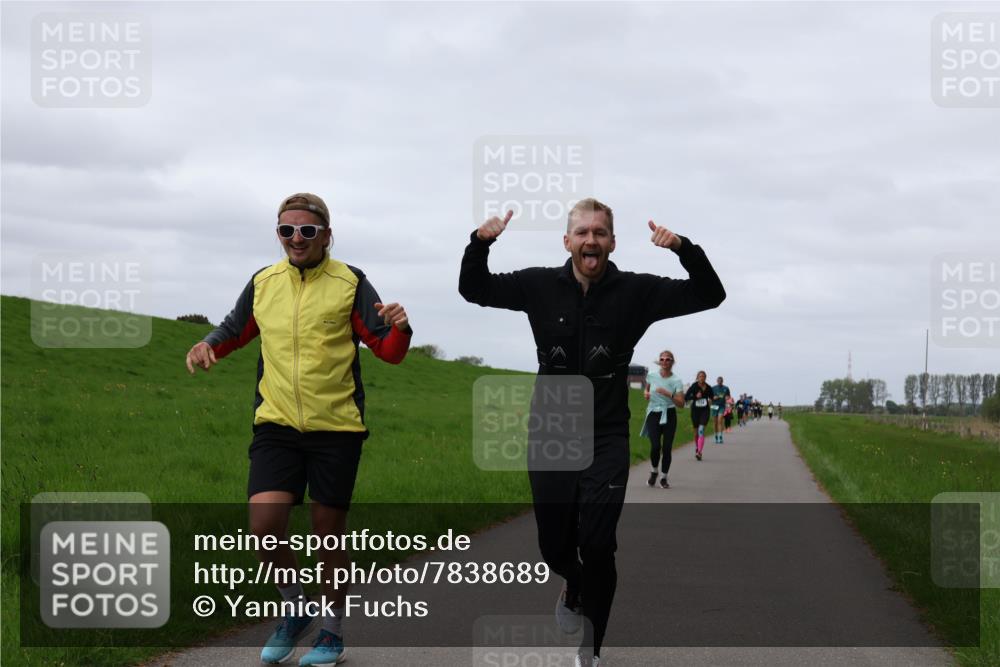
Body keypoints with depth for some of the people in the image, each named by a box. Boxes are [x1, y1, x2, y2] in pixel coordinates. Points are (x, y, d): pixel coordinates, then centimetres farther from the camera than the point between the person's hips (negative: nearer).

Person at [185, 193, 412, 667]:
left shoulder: (350, 284, -3)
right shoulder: (263, 283, 6)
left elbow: (388, 352, -4)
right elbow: (235, 330, 22)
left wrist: (399, 330, -27)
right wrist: (209, 346, 0)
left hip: (337, 427, -2)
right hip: (276, 426, 2)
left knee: (328, 533, 5)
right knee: (263, 526, -12)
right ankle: (296, 608, 15)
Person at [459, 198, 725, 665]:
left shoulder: (635, 291, -6)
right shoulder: (541, 285, -2)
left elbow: (709, 294, -7)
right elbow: (473, 289, 5)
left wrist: (684, 249, -25)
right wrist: (481, 243, -14)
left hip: (607, 440, -2)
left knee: (597, 546, -7)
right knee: (555, 546, 11)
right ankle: (575, 586, 48)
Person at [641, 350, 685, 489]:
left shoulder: (676, 381, -6)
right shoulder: (652, 377, 1)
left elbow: (681, 404, -9)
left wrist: (668, 394, -22)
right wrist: (646, 393, -1)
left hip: (669, 415, 0)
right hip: (653, 414, 0)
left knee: (667, 447, -3)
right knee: (655, 446, -14)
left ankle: (664, 478, 14)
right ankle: (654, 471, 14)